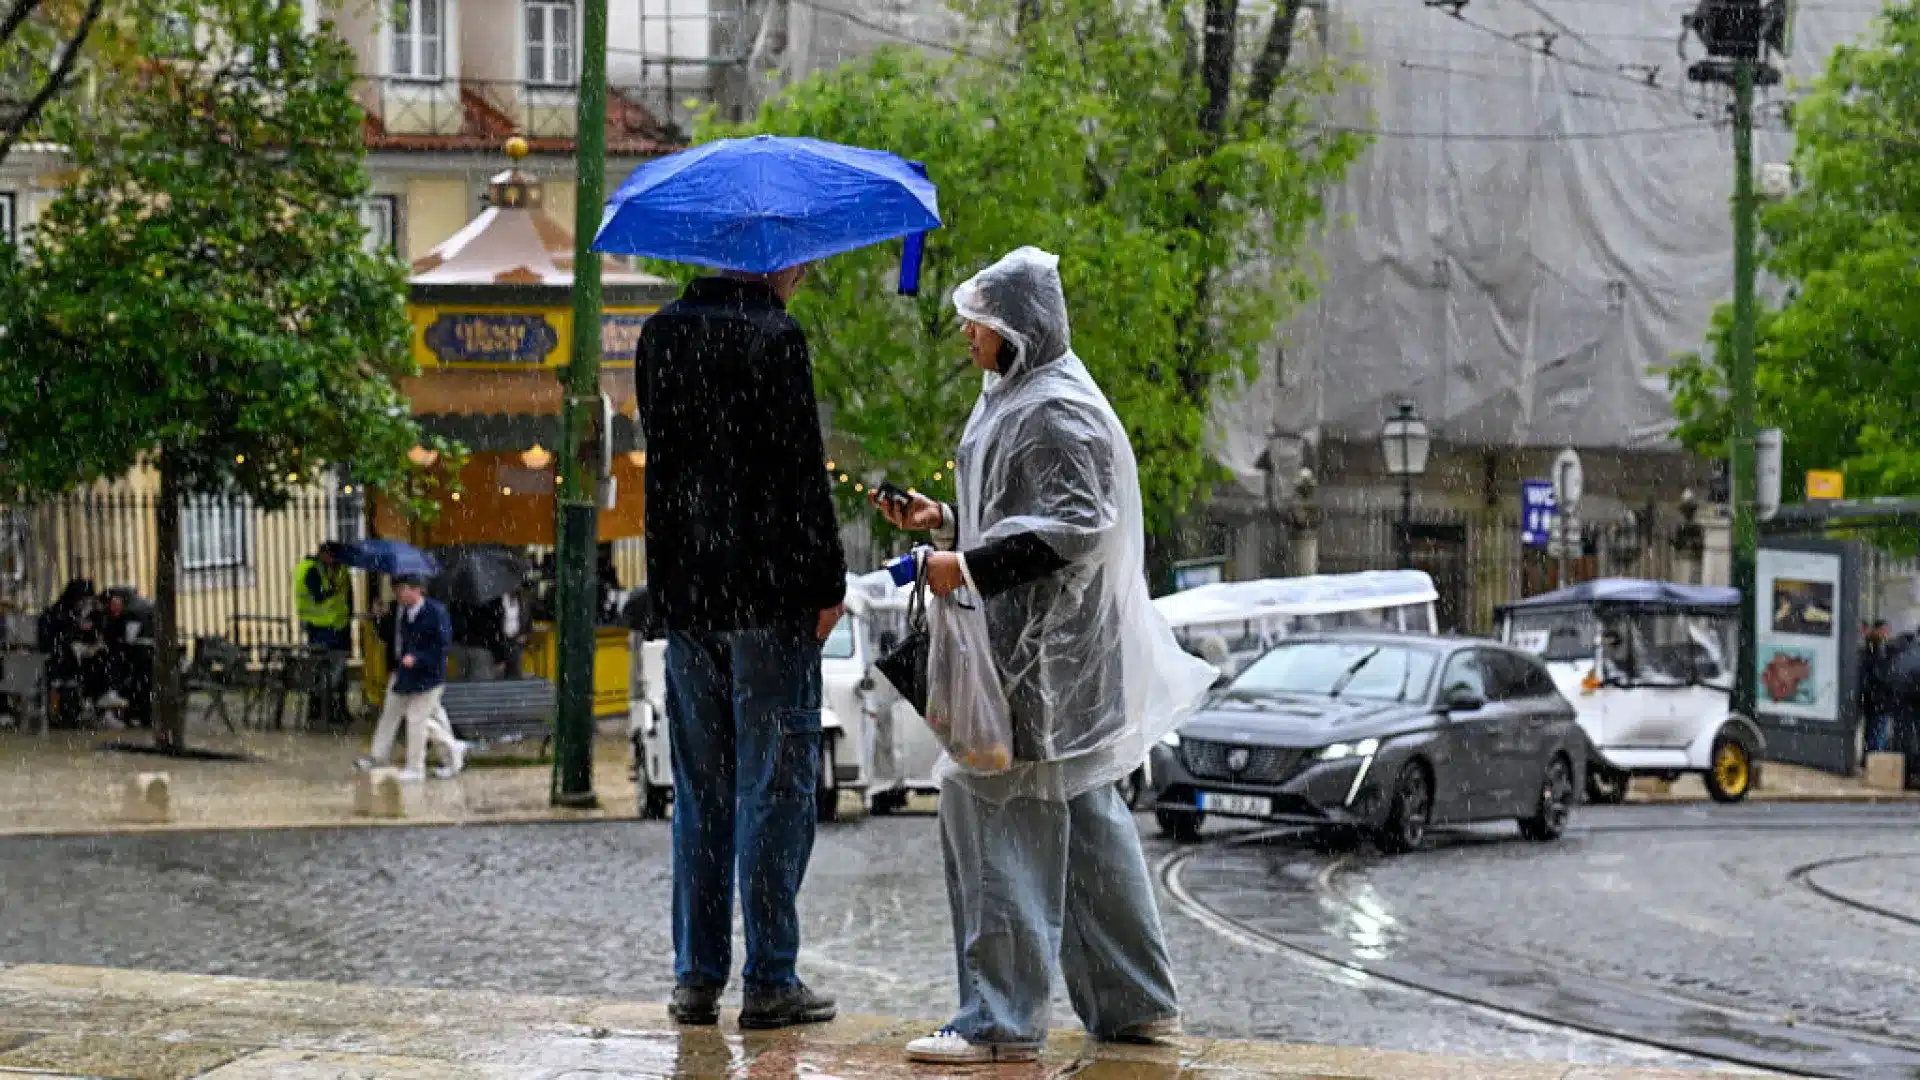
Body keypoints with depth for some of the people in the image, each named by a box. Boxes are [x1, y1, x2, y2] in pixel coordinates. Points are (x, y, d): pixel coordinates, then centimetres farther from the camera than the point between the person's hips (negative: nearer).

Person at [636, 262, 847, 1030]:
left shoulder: (661, 334, 9)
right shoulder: (773, 335, -12)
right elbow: (802, 470, -14)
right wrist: (828, 585, -7)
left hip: (682, 592, 6)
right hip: (768, 592, -6)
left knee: (699, 789, 12)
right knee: (775, 786, 0)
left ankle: (695, 976, 13)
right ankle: (770, 980, 1)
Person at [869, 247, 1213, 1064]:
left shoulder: (1058, 411, -15)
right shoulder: (1015, 398, 16)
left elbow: (1073, 523, -23)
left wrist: (969, 566, -23)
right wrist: (944, 520, 13)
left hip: (1043, 647, -11)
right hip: (1024, 637, 11)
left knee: (995, 813, -9)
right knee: (1084, 819, 14)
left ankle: (1001, 1019, -6)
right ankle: (1135, 1003, 21)